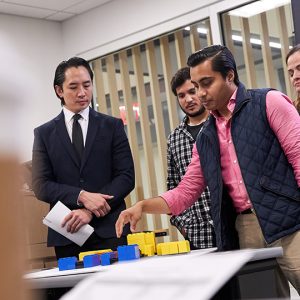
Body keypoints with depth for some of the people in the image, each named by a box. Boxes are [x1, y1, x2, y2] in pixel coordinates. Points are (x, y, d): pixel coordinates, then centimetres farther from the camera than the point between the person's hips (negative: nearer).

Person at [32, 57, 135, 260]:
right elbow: (41, 186, 1)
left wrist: (90, 211, -11)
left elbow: (126, 176, 1)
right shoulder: (44, 133, 9)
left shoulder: (113, 126, 8)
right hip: (67, 235, 0)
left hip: (109, 232, 0)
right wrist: (81, 196, -15)